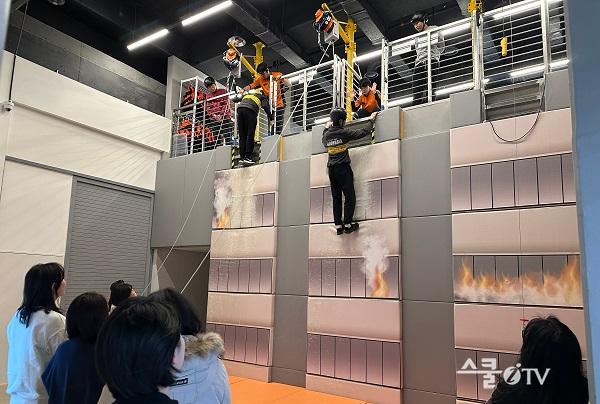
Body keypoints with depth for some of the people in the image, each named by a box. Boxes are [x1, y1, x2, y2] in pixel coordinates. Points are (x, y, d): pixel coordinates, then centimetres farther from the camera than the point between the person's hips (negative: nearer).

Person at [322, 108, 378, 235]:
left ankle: (338, 226, 10)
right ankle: (347, 224, -3)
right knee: (350, 197, -1)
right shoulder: (343, 133, -10)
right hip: (343, 168, -6)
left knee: (336, 199, 8)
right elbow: (363, 133, -6)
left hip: (332, 170, 6)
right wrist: (371, 121, 9)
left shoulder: (327, 134, 7)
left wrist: (326, 128, 45)